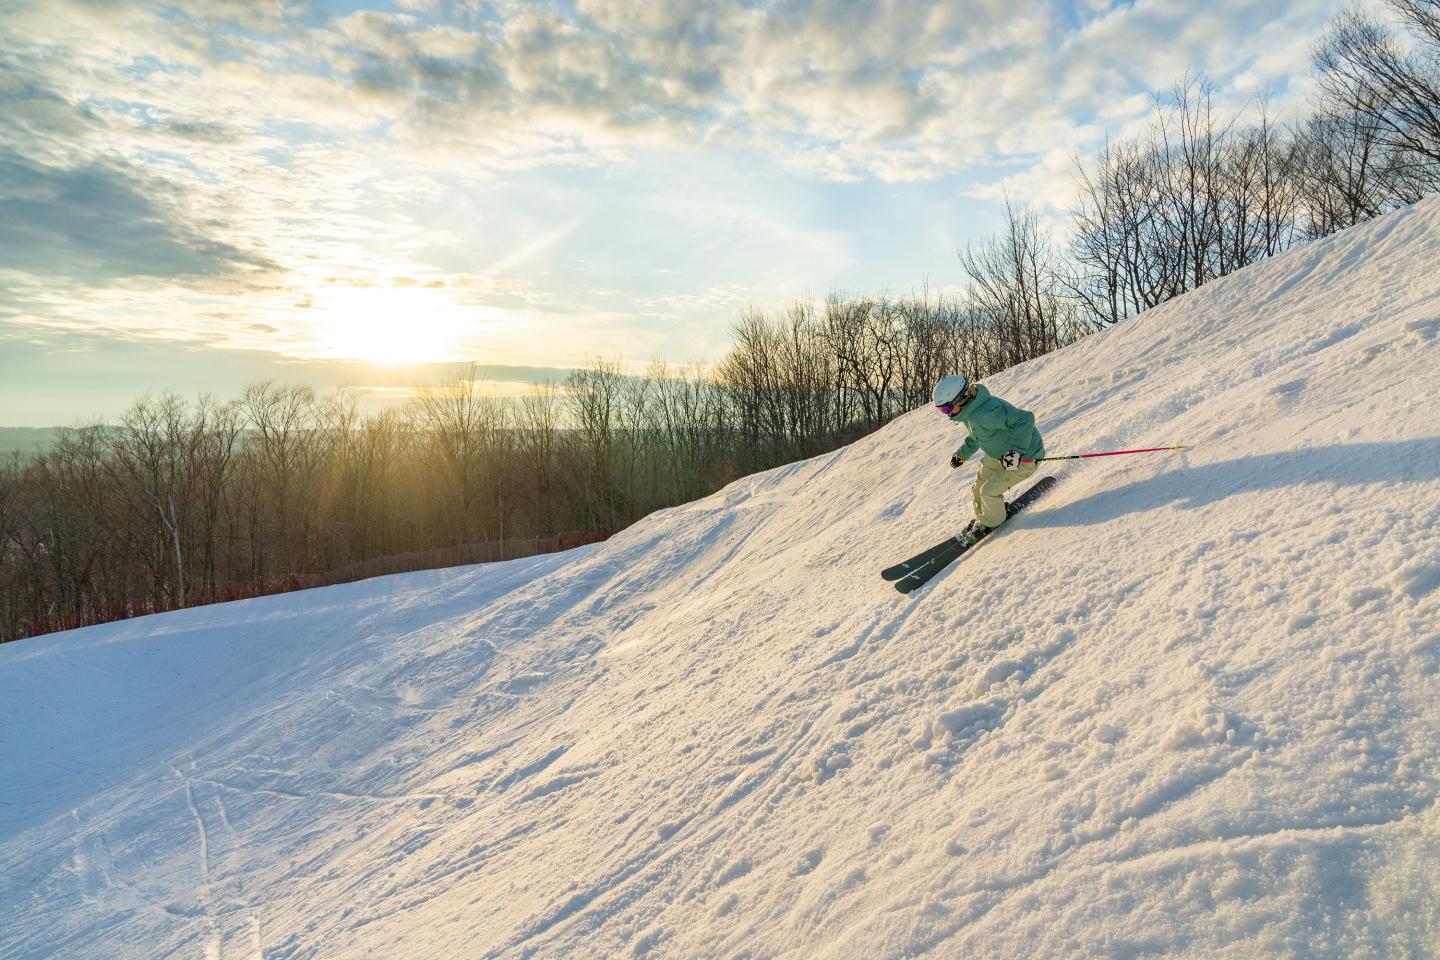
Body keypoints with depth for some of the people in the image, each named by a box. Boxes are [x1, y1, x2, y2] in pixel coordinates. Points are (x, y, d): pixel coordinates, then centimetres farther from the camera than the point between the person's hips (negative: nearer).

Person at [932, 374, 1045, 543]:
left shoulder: (986, 413, -38)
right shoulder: (970, 411, -5)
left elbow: (1025, 419, -41)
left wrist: (1016, 450, -48)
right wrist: (963, 453, 21)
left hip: (1023, 458, -9)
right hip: (998, 455, 10)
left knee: (989, 491, -13)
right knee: (978, 490, 12)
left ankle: (991, 523, 15)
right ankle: (982, 519, 37)